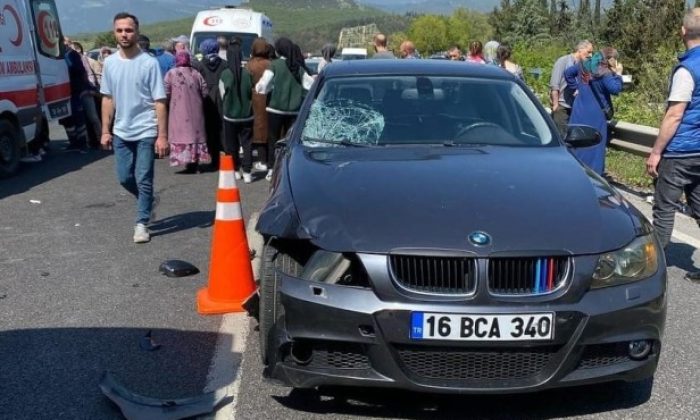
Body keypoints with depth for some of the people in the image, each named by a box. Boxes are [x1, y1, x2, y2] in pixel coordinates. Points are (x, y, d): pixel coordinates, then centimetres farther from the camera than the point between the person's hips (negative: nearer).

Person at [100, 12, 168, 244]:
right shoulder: (110, 62, 5)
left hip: (146, 132, -5)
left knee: (143, 180, -1)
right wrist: (105, 131, 8)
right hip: (121, 132, 5)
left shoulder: (149, 63, -10)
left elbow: (160, 102, -10)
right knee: (124, 178, 11)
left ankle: (141, 223, 10)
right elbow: (107, 99, 11)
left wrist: (162, 136, -14)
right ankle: (147, 203, 37)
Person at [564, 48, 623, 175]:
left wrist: (575, 88, 16)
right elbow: (615, 89, -19)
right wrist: (618, 74, -7)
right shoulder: (605, 73, -14)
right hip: (596, 115, -6)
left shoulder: (585, 65, 7)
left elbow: (568, 73, 17)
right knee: (594, 144, 0)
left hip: (579, 111, 6)